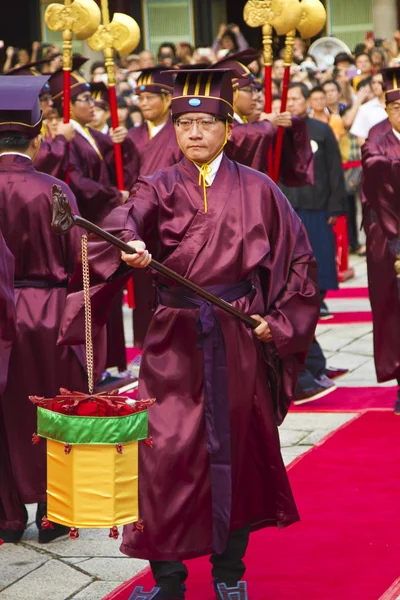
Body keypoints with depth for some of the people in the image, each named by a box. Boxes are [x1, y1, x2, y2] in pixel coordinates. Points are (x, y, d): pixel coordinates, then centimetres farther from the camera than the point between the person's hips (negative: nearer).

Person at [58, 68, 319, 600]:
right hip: (174, 339, 0)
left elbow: (298, 261, 8)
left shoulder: (257, 191, 3)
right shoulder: (160, 189, 2)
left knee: (234, 451, 7)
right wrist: (129, 244, -43)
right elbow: (127, 220, -21)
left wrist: (280, 323, -2)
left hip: (237, 337, 0)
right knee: (165, 455, -3)